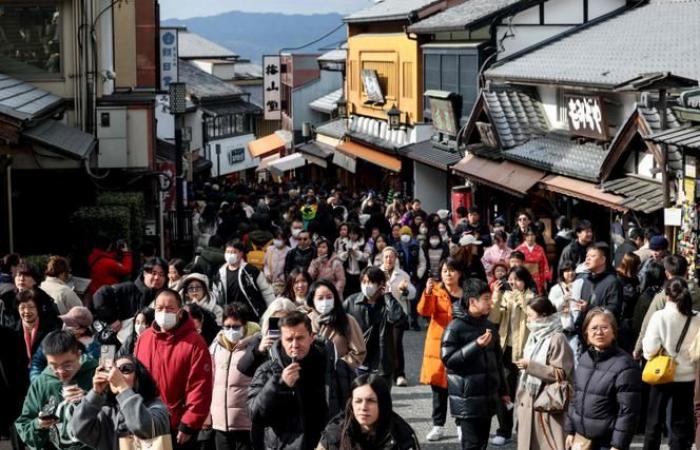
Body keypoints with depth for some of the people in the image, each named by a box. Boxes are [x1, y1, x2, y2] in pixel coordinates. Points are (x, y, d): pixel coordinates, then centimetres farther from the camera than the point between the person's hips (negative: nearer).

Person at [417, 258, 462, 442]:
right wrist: (427, 293, -34)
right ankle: (438, 425, 10)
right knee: (438, 386, 3)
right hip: (438, 344, 0)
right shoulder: (436, 290, 0)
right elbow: (424, 311, -17)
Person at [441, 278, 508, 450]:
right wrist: (476, 345, -22)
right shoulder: (455, 328, -10)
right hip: (467, 399, -7)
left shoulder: (489, 326, 12)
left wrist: (502, 391, 19)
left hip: (487, 397, 7)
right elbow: (448, 360, -15)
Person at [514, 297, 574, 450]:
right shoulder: (534, 336, 12)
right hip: (529, 402, 8)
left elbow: (561, 373, -18)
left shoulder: (557, 339, -14)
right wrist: (520, 395, 17)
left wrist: (531, 366, -19)